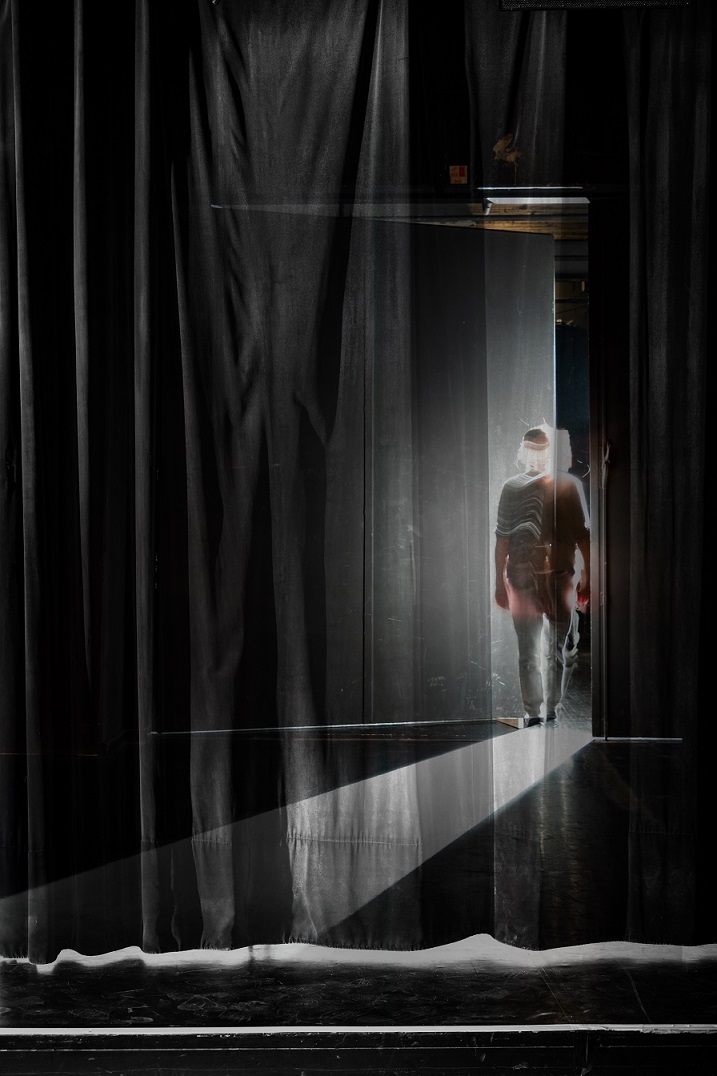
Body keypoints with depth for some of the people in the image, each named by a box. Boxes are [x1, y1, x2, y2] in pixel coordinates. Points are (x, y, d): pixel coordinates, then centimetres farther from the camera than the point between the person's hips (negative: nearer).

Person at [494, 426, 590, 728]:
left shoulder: (512, 487, -6)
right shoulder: (569, 485, -5)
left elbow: (502, 539, -4)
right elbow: (583, 536, -4)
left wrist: (500, 583, 3)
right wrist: (586, 578, 5)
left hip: (522, 578, 0)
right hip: (560, 576, 0)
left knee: (528, 652, 8)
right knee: (561, 649, 14)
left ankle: (534, 715, 10)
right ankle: (553, 712, 16)